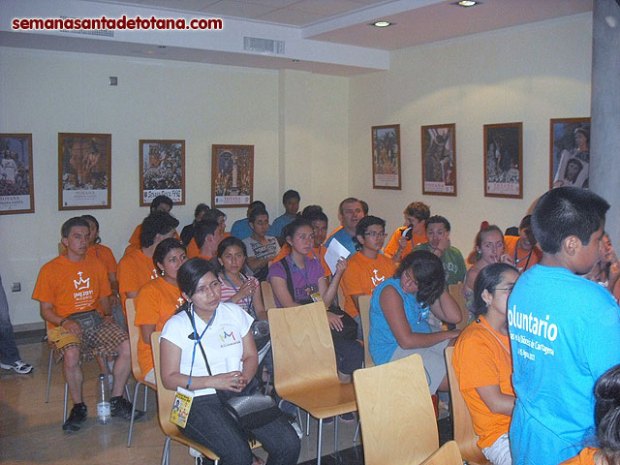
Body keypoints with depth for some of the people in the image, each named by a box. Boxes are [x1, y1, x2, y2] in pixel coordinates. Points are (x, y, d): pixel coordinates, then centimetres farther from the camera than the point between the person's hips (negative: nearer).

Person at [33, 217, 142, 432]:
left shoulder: (96, 265, 13)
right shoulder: (50, 269, 0)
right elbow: (45, 310, 1)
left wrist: (107, 315, -1)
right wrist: (65, 322, -18)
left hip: (96, 321, 4)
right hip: (65, 325, -3)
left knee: (127, 345, -24)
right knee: (71, 354, -36)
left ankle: (116, 401, -6)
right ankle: (78, 407, -11)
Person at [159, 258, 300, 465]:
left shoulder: (235, 312, 11)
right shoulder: (176, 326, -1)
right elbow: (169, 379, -3)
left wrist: (244, 378, -9)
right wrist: (214, 381, -15)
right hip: (200, 402, -4)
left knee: (289, 444, -16)